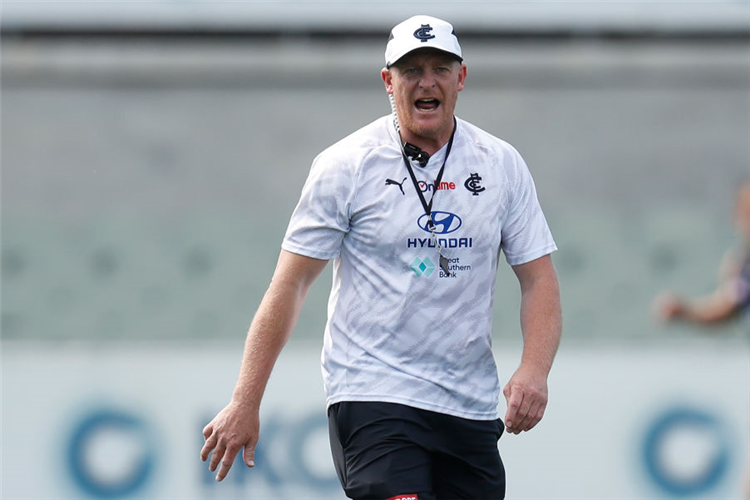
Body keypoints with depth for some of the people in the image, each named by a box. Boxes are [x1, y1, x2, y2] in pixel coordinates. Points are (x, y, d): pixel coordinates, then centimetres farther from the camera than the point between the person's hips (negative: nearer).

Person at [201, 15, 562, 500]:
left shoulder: (503, 165, 6)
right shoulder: (345, 165, -4)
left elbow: (539, 279, 6)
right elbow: (290, 285, -4)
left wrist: (534, 370, -13)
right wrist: (245, 404, -8)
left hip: (470, 406, 4)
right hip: (372, 396, -4)